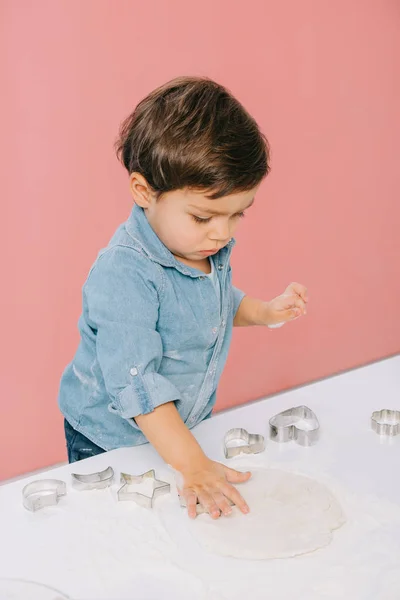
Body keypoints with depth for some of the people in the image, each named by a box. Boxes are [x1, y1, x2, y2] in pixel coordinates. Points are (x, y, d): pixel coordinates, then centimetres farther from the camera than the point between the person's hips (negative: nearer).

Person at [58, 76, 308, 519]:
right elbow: (135, 382, -34)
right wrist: (193, 464, -36)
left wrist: (264, 312, -3)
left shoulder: (211, 248, -7)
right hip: (110, 443, -6)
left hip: (186, 425, 7)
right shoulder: (124, 274, -32)